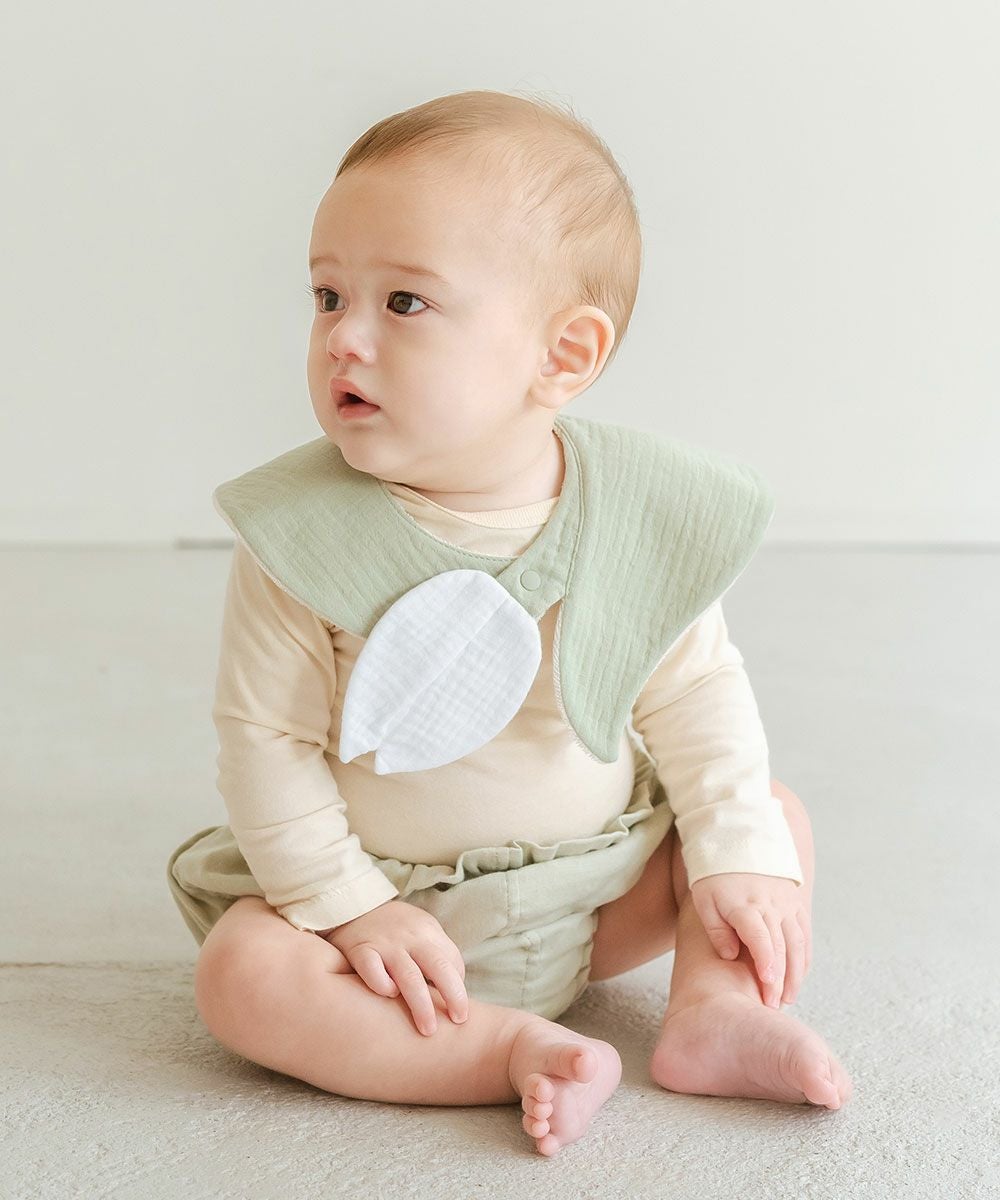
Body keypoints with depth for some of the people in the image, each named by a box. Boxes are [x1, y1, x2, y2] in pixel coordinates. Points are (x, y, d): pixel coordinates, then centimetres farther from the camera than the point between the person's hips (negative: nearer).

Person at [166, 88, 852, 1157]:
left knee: (780, 820, -2)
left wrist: (739, 854, -7)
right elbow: (265, 735, -14)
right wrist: (348, 906, -17)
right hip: (392, 893, -2)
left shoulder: (648, 519, -14)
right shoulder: (299, 536, -21)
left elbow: (696, 694, -1)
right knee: (242, 975, -25)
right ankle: (517, 1048, -22)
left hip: (603, 883, 3)